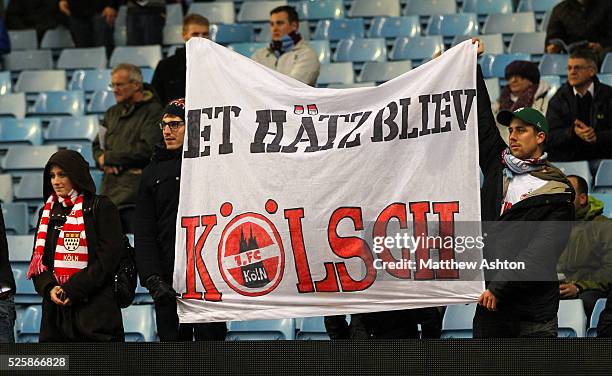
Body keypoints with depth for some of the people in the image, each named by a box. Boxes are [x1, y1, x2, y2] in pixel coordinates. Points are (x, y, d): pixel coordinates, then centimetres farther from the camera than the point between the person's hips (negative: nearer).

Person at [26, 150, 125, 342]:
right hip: (55, 308, 6)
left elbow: (109, 257, -9)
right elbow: (38, 259, 14)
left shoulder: (101, 208, 0)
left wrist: (72, 289, -14)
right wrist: (49, 288, -6)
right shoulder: (48, 212, 18)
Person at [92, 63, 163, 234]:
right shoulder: (113, 113, 22)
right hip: (109, 191, 7)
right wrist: (104, 162, 0)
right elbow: (97, 145, 25)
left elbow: (146, 149, -13)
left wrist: (109, 157, -5)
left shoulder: (153, 111, -3)